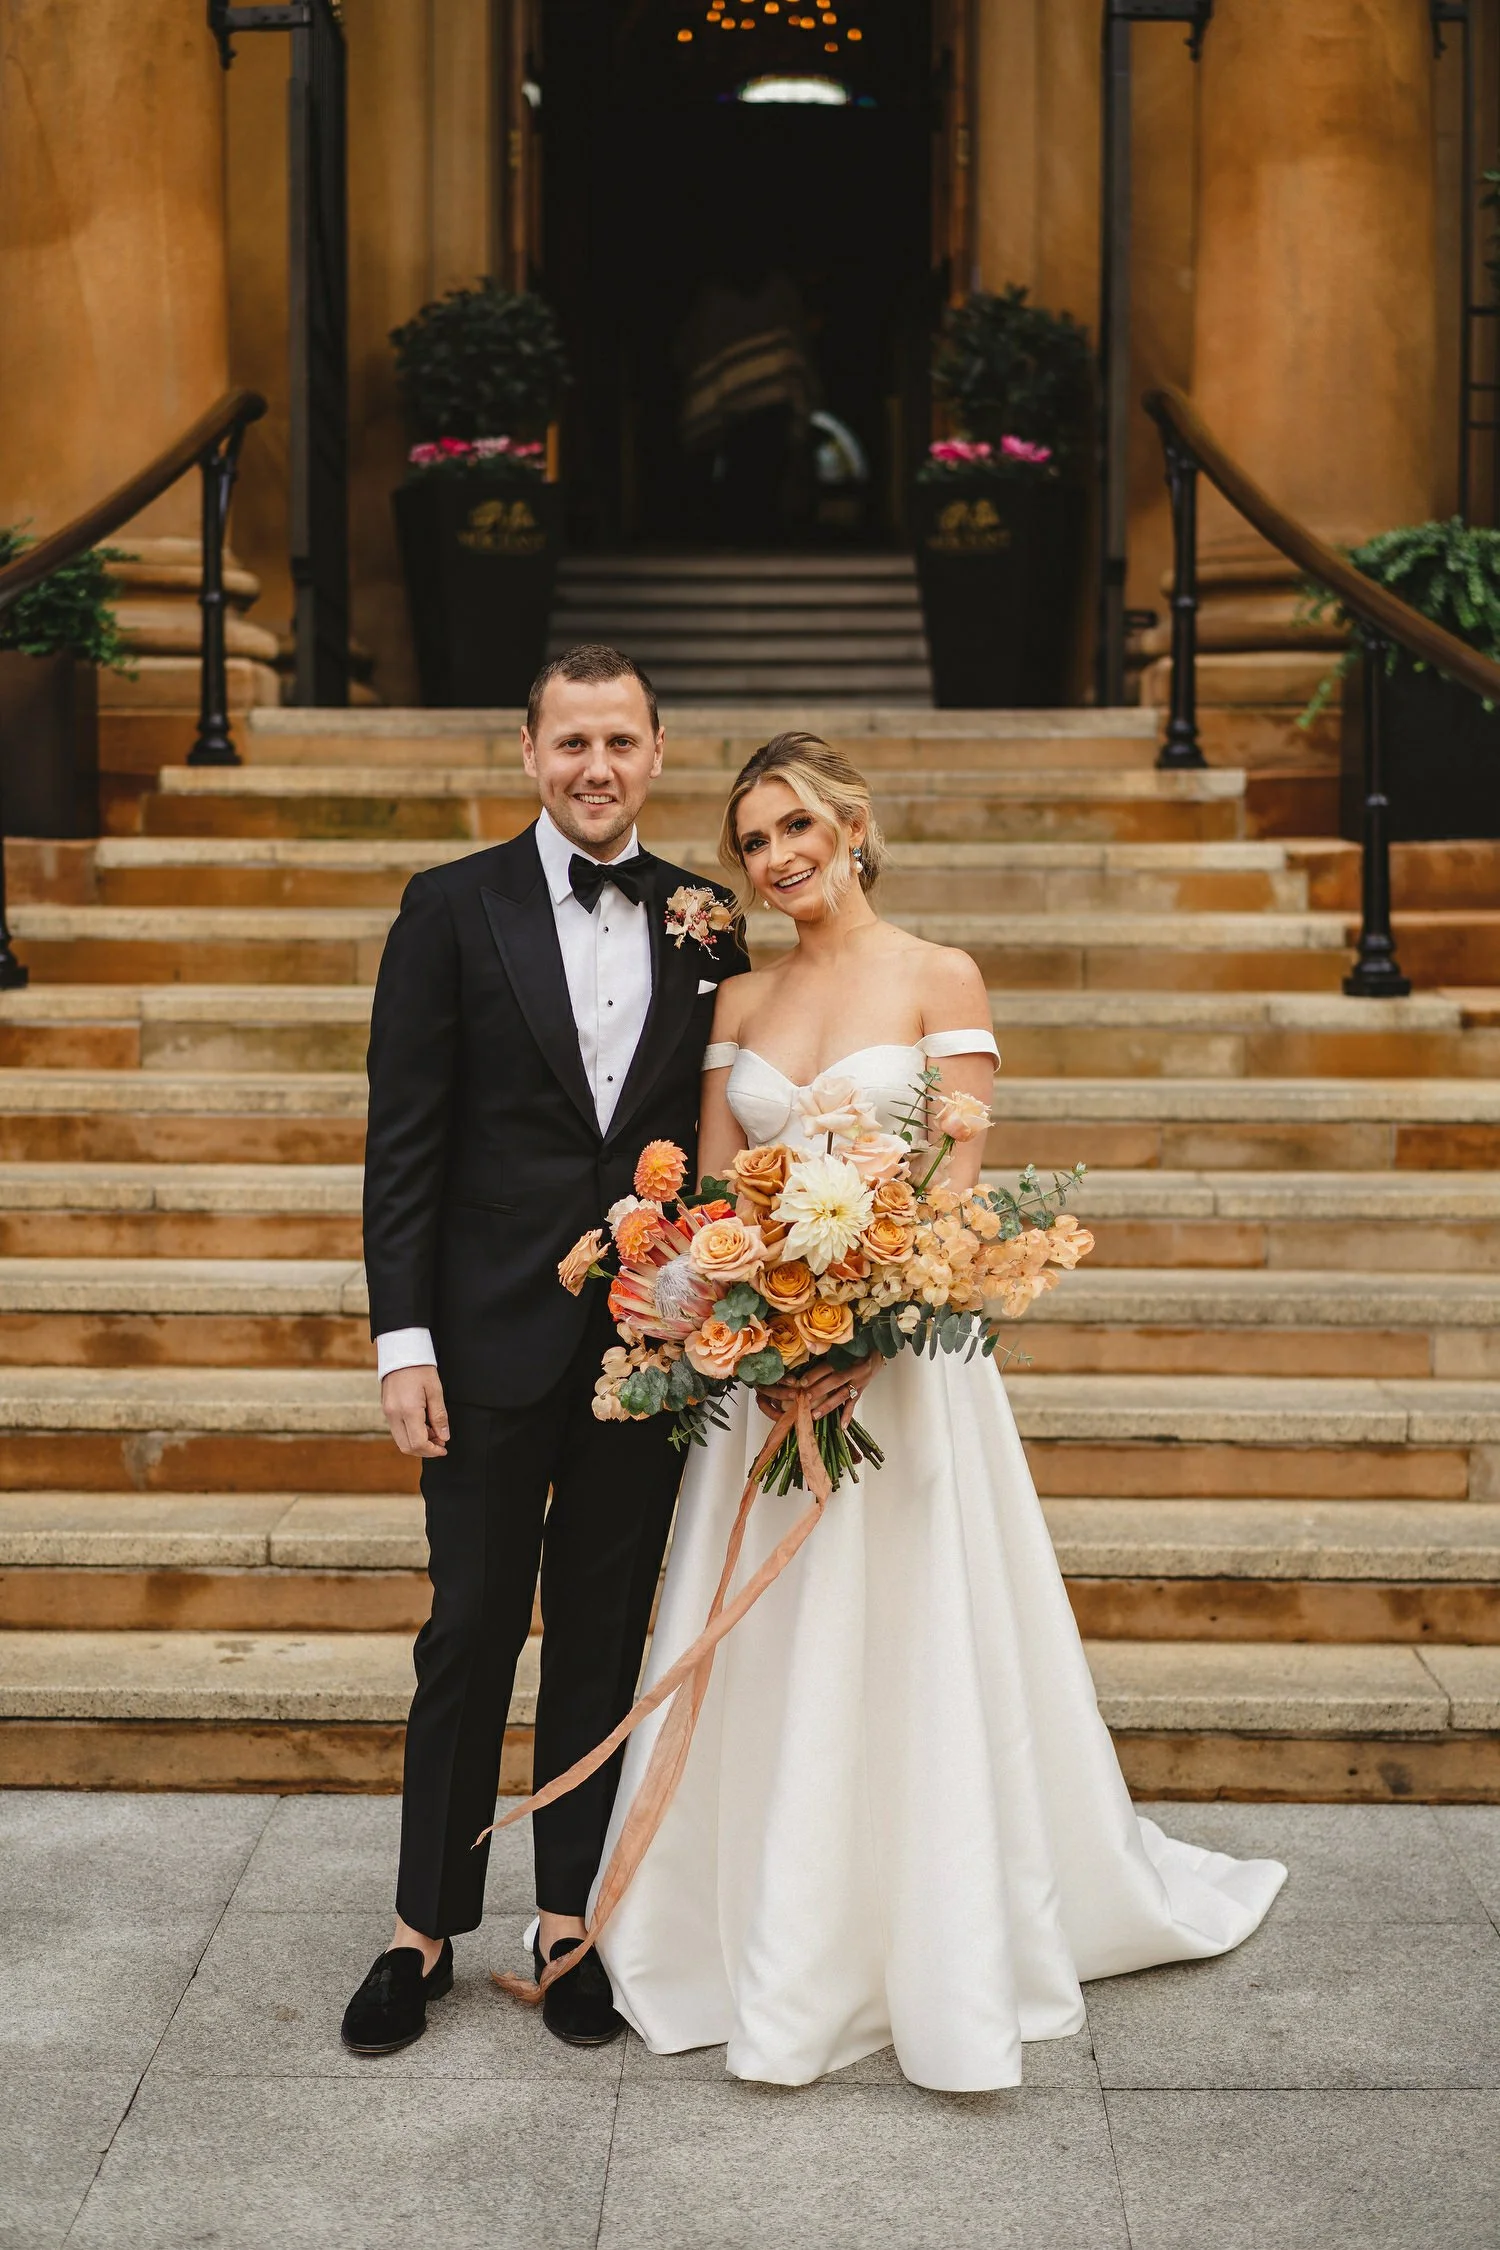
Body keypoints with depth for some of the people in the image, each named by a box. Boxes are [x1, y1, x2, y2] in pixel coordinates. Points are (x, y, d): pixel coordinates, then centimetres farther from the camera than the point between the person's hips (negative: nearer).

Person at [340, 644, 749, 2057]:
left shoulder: (708, 926, 6)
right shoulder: (452, 908, -1)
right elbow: (404, 1141, -4)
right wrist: (402, 1340, -9)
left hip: (651, 1341, 2)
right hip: (495, 1340, -2)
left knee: (605, 1634, 11)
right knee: (470, 1629, 5)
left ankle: (570, 1917, 24)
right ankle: (426, 1926, 19)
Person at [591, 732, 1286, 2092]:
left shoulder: (940, 981, -2)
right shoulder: (740, 1002, 12)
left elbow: (959, 1187, -9)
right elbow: (711, 1191, 8)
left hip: (903, 1345, -4)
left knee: (912, 1658, 0)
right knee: (768, 1666, 8)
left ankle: (949, 1974, 14)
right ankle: (780, 1965, 23)